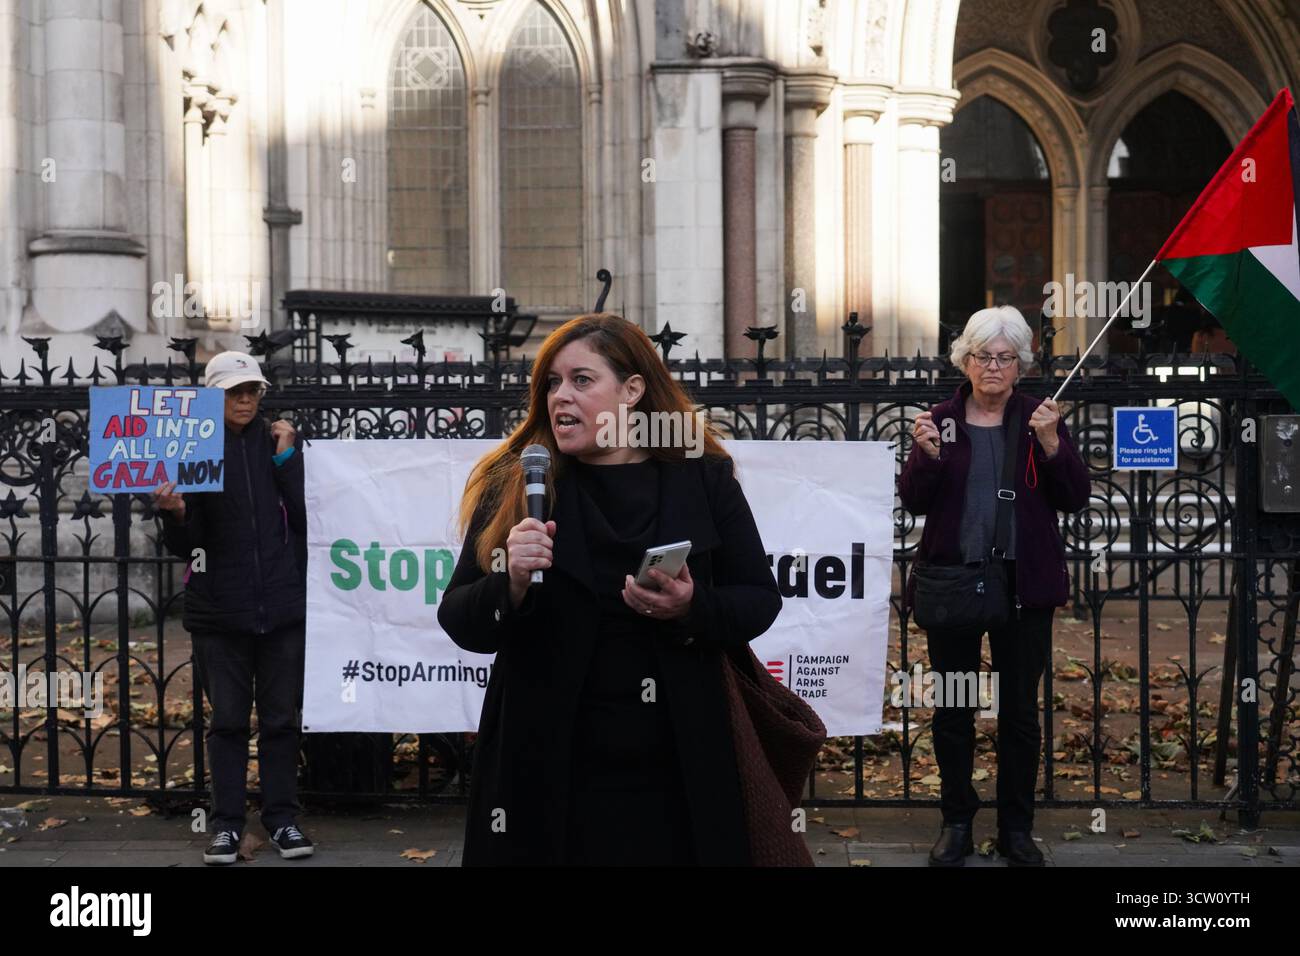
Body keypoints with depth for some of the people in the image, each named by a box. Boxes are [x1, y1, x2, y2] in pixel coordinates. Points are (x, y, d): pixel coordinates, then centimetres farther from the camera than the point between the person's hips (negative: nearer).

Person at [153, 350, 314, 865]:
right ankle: (227, 823, 13)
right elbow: (185, 545, 0)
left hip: (283, 605, 1)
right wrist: (175, 514, -21)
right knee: (227, 719, 5)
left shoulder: (282, 441, 5)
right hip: (220, 609, -1)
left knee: (281, 719, 8)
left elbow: (308, 517, -4)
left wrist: (286, 457, -9)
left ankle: (281, 818, 18)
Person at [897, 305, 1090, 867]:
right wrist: (927, 454, -17)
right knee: (952, 710, 7)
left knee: (1020, 710, 6)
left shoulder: (1040, 419, 3)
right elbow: (913, 501, 0)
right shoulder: (940, 420, 4)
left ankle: (1017, 829, 17)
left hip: (1023, 587, 0)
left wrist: (1050, 443, -16)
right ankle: (956, 824, 20)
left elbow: (1075, 498, -3)